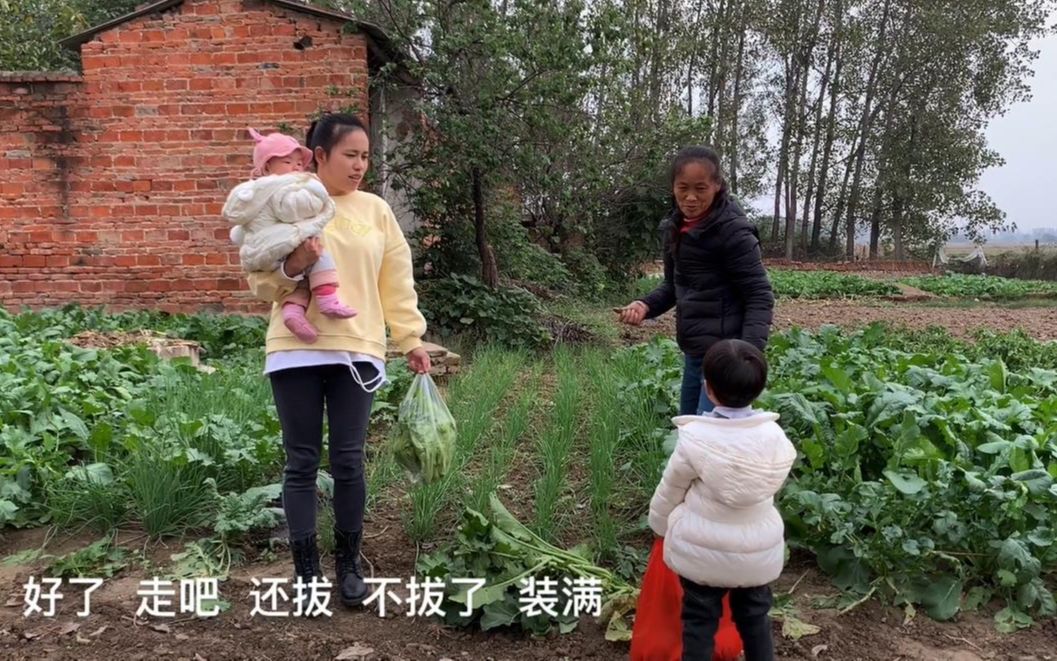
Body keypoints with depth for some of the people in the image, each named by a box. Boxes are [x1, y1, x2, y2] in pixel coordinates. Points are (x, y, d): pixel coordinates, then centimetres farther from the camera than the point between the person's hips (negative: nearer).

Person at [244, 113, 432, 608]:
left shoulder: (376, 210, 9)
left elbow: (396, 282, 11)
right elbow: (261, 283, 1)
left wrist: (411, 339, 8)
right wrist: (292, 267, -19)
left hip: (356, 352, 1)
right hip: (296, 352, -1)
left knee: (348, 462, 4)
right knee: (302, 462, 5)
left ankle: (348, 563, 21)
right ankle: (306, 568, 18)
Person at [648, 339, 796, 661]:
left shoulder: (694, 438, -22)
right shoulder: (774, 435, -14)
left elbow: (670, 490, -8)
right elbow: (771, 488, 0)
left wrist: (660, 526, 12)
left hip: (701, 550, -2)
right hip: (758, 549, 3)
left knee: (700, 619, 14)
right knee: (755, 616, 22)